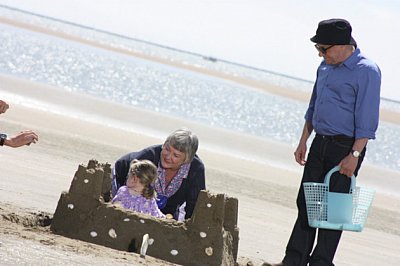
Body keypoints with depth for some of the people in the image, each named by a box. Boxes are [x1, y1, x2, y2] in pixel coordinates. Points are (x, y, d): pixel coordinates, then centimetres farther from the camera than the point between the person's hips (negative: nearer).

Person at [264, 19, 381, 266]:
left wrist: (354, 155, -22)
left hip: (346, 148, -8)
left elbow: (367, 120, -17)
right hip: (320, 143, 8)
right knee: (306, 202, 8)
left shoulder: (367, 71, -14)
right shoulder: (326, 67, 11)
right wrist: (303, 142, 19)